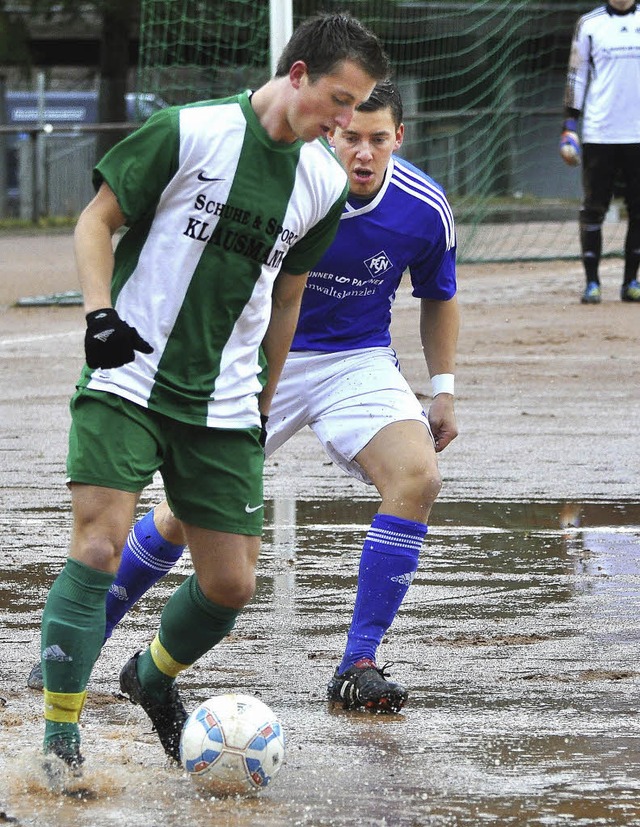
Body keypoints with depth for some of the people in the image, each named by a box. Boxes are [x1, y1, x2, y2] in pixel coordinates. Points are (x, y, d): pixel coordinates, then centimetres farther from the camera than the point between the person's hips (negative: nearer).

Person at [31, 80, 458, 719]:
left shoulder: (425, 209, -14)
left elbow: (438, 299, 7)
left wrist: (443, 389, 5)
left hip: (358, 361, 1)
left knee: (417, 477, -24)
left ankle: (358, 667, -17)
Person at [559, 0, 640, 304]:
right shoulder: (589, 25, 3)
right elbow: (576, 77, 4)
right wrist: (569, 125, -2)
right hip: (599, 135, -2)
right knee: (593, 210, -1)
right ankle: (592, 282, 4)